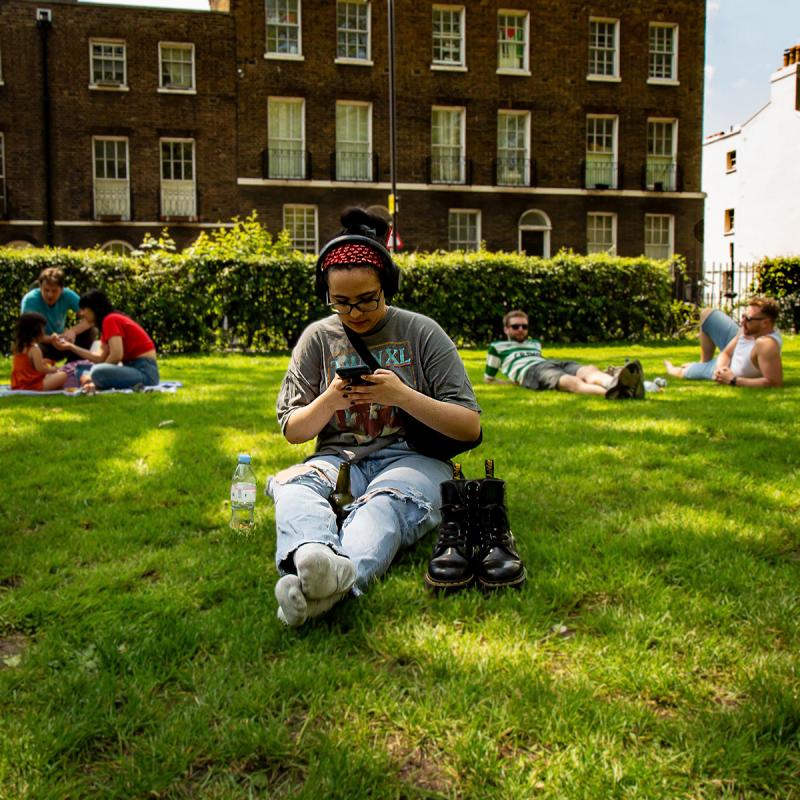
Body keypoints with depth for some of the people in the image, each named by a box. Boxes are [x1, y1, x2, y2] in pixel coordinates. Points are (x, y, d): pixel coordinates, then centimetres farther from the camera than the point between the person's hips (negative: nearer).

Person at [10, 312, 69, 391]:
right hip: (32, 386, -9)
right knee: (62, 375, -12)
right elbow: (40, 368, -21)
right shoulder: (34, 349, -16)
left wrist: (42, 361, 27)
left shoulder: (18, 346, 11)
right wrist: (52, 369, -3)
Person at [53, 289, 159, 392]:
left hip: (144, 372, -10)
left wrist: (94, 376, -8)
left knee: (98, 372, -32)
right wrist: (71, 346, 12)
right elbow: (101, 358, 12)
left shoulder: (110, 320, -11)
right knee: (85, 374, 19)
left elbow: (116, 355, -21)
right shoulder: (107, 321, 17)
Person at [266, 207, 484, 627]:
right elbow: (292, 431, 15)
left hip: (409, 457, -2)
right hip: (338, 458, 2)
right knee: (295, 484, -34)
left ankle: (341, 577, -68)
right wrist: (329, 401, -7)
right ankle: (312, 558, -66)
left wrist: (402, 395, -14)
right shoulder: (318, 337, 12)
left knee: (384, 503, -39)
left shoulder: (421, 332, 6)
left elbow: (470, 427, 2)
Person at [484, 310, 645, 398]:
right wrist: (512, 383, 17)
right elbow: (488, 378, 30)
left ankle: (615, 383, -68)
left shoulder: (535, 344, 41)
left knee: (589, 369, -32)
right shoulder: (497, 347, 27)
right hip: (530, 371, -6)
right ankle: (609, 392, -73)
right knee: (571, 382, -41)